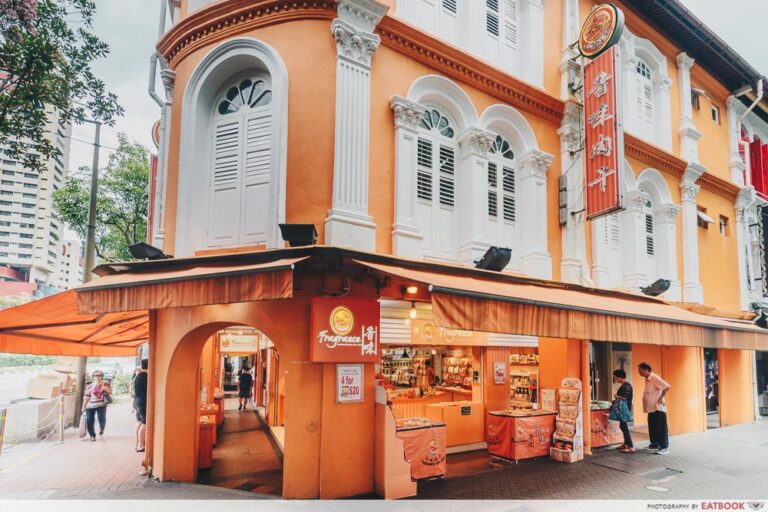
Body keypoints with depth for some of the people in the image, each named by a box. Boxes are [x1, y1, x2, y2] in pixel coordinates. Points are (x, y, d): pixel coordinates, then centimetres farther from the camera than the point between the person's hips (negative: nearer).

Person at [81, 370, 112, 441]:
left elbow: (110, 392, -10)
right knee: (89, 420, -5)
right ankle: (92, 435, 16)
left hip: (101, 405, -2)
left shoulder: (105, 384, 5)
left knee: (102, 419, -17)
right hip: (90, 406, 2)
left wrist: (103, 386, -17)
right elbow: (86, 397, 11)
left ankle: (101, 428, 19)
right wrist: (83, 407, 10)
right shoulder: (90, 386, 7)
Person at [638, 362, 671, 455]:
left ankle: (664, 447, 2)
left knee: (661, 427, -3)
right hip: (651, 408, 9)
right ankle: (654, 445, 24)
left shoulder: (655, 378, -17)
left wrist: (661, 398, -18)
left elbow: (667, 386, -24)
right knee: (652, 427, 14)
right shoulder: (647, 379, 11)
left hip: (658, 407, -9)